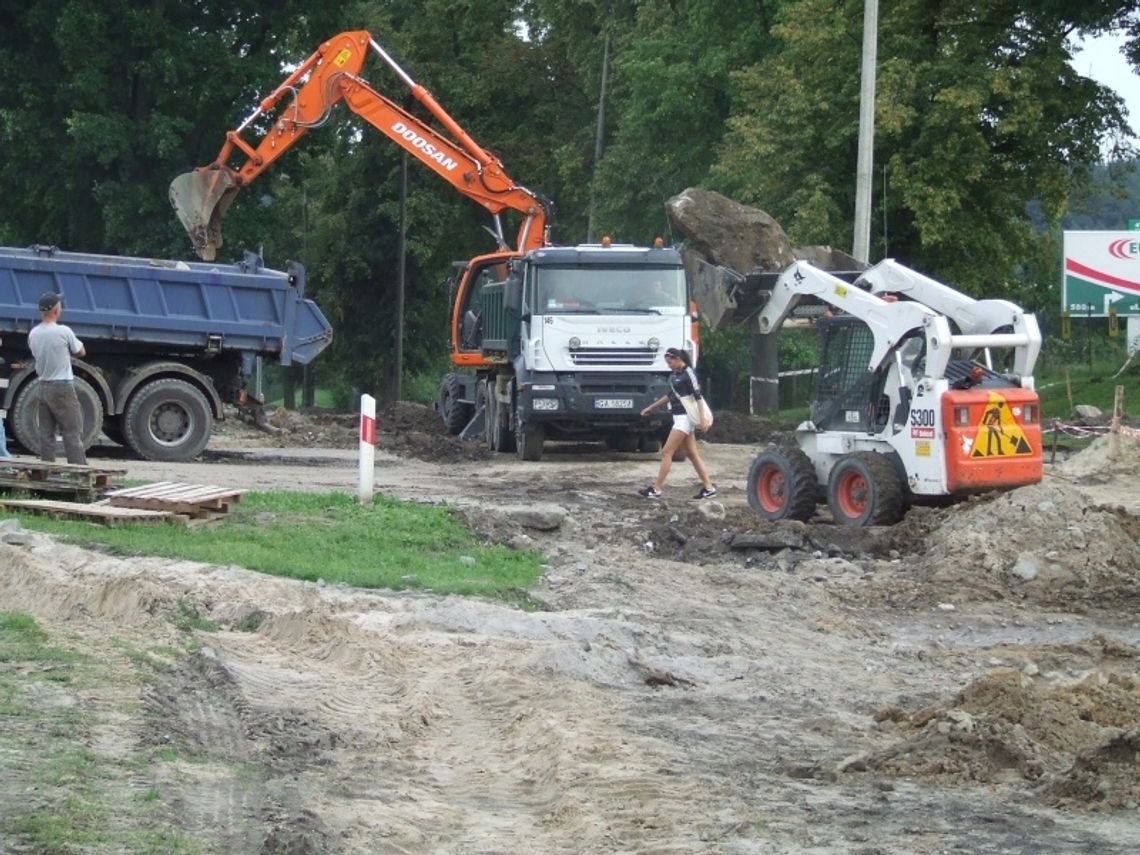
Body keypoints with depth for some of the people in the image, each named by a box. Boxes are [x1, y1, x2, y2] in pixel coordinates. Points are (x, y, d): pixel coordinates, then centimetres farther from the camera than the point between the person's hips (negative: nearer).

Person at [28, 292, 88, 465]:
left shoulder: (33, 334, 3)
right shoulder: (63, 331, -14)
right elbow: (81, 352, -1)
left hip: (43, 386, 6)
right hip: (63, 387, -6)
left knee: (46, 434, 8)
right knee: (72, 432, -3)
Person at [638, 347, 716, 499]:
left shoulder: (688, 373, -12)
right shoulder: (674, 375, 12)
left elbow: (697, 396, -16)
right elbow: (670, 395, 25)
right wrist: (650, 408, 30)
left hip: (685, 417, -9)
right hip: (679, 418, 9)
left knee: (666, 452, -8)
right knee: (692, 454, 8)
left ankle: (656, 489, -6)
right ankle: (708, 488, 10)